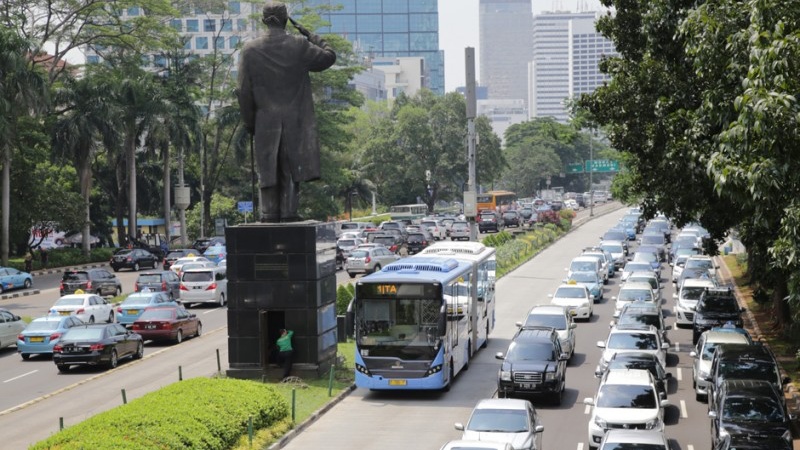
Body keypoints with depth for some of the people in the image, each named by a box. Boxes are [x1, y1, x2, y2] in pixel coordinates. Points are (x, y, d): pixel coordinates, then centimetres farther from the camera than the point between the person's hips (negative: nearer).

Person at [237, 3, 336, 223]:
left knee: (267, 169, 6)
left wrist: (249, 122, 9)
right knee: (291, 167, 4)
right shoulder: (300, 46, -5)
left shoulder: (250, 50, 0)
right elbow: (328, 57, 8)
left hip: (265, 121, 1)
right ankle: (288, 211, 0)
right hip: (295, 121, -1)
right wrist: (312, 37, 17)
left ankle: (269, 212, 4)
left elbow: (244, 92, 1)